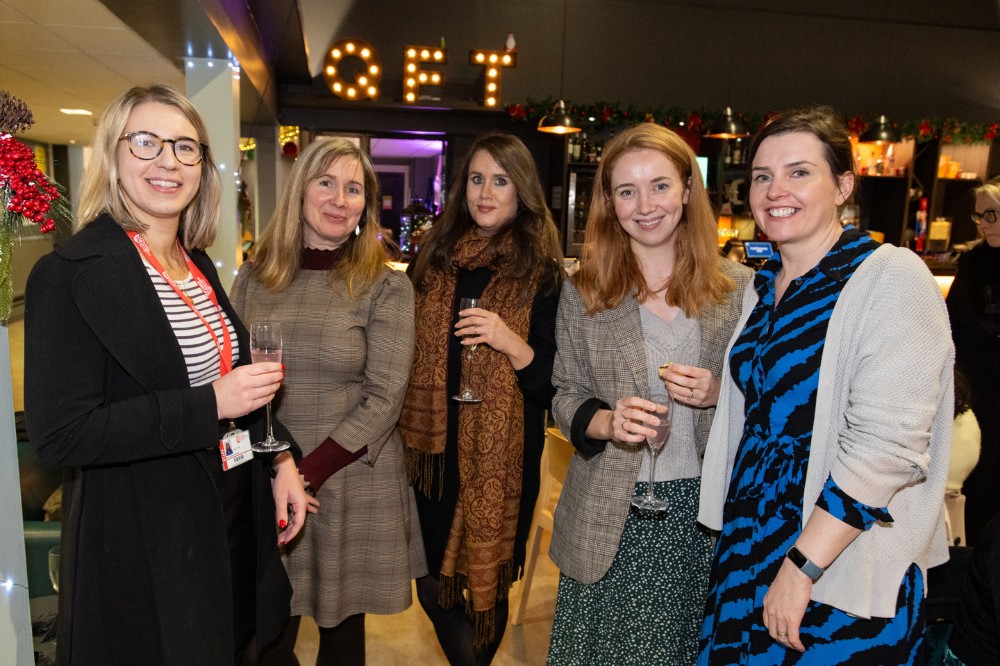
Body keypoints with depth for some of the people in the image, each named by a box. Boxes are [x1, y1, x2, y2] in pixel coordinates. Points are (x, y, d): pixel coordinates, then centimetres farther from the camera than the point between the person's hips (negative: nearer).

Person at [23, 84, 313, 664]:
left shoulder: (198, 264, 6)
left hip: (235, 521, 7)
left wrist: (279, 460, 3)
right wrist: (209, 406, -25)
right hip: (142, 545, -7)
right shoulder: (70, 273, -16)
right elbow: (59, 436, -21)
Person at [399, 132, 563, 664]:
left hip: (501, 457, -3)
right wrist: (404, 428, 4)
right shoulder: (435, 256, 5)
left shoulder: (541, 274, -6)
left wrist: (513, 344, -24)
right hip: (433, 446, 3)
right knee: (433, 587, 12)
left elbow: (552, 387, -8)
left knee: (485, 585, 13)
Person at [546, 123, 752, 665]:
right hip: (613, 517, 0)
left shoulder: (738, 286, 0)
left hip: (704, 506, 1)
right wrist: (606, 422, -20)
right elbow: (566, 397, 0)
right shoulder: (583, 293, -2)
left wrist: (721, 395, -14)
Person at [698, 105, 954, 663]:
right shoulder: (763, 286, 7)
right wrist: (706, 392, 4)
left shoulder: (891, 278, -15)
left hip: (846, 575, -6)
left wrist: (801, 567, -22)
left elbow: (886, 445, -23)